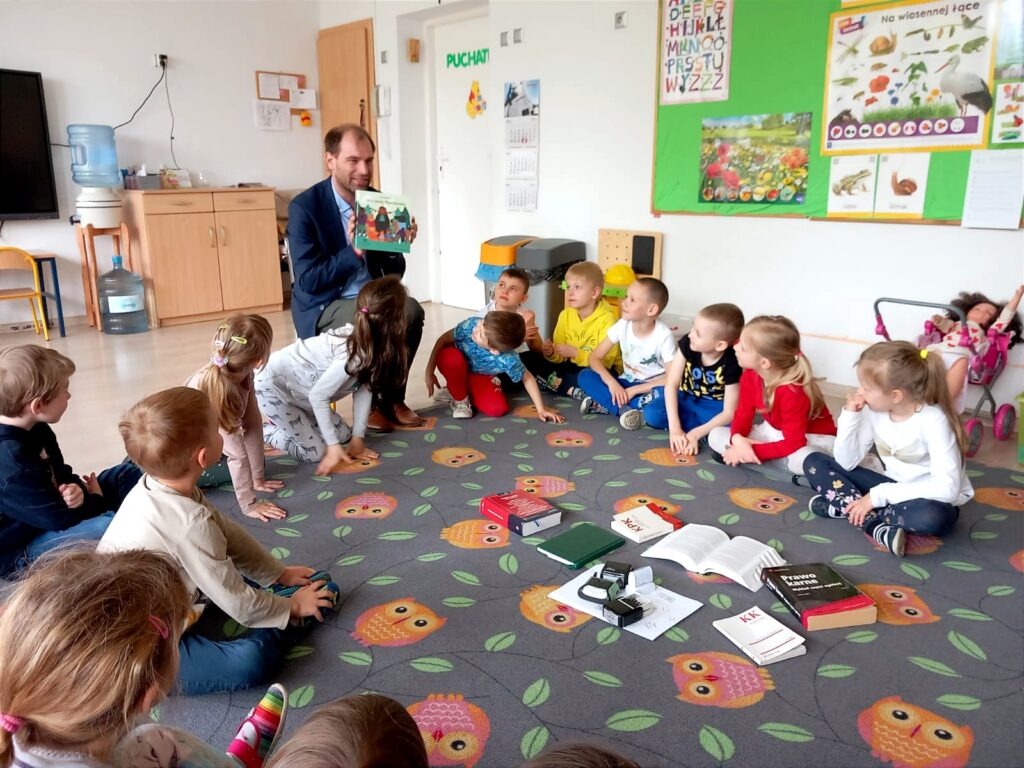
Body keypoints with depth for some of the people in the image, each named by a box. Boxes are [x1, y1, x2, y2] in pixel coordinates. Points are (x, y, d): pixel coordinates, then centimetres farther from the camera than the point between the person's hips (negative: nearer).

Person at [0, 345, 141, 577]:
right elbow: (61, 518, -28)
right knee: (111, 526, -35)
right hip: (19, 550, -10)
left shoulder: (33, 428, -3)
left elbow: (60, 474, 8)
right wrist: (96, 500, -8)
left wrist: (76, 489, -16)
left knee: (127, 474, 8)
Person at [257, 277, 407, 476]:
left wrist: (357, 438, -4)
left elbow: (364, 389, -3)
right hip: (271, 384, -9)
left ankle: (282, 421, 24)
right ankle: (257, 432, 9)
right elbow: (318, 396, -29)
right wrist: (333, 445, -23)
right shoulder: (356, 353, -35)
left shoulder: (369, 342, -8)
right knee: (314, 452, -9)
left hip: (298, 388, 9)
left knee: (342, 434, 10)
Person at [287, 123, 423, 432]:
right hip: (323, 308, -5)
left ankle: (392, 398, -7)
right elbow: (307, 281, -18)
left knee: (412, 310, -25)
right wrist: (354, 251, -30)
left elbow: (394, 273, 5)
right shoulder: (304, 207, -13)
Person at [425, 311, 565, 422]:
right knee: (453, 358, -36)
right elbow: (443, 340, -22)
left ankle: (466, 391, 9)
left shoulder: (508, 360, -38)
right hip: (456, 368, 0)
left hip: (479, 376, 0)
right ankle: (460, 399, -9)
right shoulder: (471, 324, -36)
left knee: (498, 409, -19)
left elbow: (527, 379, -21)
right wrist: (430, 371, -23)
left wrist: (541, 410, -20)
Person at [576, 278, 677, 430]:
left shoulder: (663, 335, -19)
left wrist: (633, 391, -23)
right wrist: (611, 382, -25)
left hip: (651, 388, -3)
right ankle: (624, 409, -32)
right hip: (625, 385, 4)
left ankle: (604, 403, -28)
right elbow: (595, 357, -8)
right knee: (585, 376, -17)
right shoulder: (622, 325, -10)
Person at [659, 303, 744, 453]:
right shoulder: (687, 344, -21)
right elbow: (671, 384, -22)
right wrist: (674, 428, -31)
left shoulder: (731, 365, -27)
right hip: (687, 398, 3)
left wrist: (695, 434, -32)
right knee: (653, 414, -23)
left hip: (714, 406, -3)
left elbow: (729, 413, -24)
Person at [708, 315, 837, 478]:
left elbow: (793, 444, -33)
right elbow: (743, 413, -6)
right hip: (774, 432, 8)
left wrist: (753, 451, -32)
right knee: (715, 436, -8)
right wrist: (737, 439, -28)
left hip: (814, 437, -8)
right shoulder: (749, 376, -13)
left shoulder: (792, 392, -34)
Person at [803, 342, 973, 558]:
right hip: (893, 488, 6)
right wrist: (850, 415, -19)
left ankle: (844, 508, -22)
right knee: (815, 463, -7)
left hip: (931, 499, -6)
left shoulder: (933, 420, -25)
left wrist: (879, 495, -30)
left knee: (930, 516, -42)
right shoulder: (874, 410, -10)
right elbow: (847, 463, -6)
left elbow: (947, 488, -32)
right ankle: (877, 527, -22)